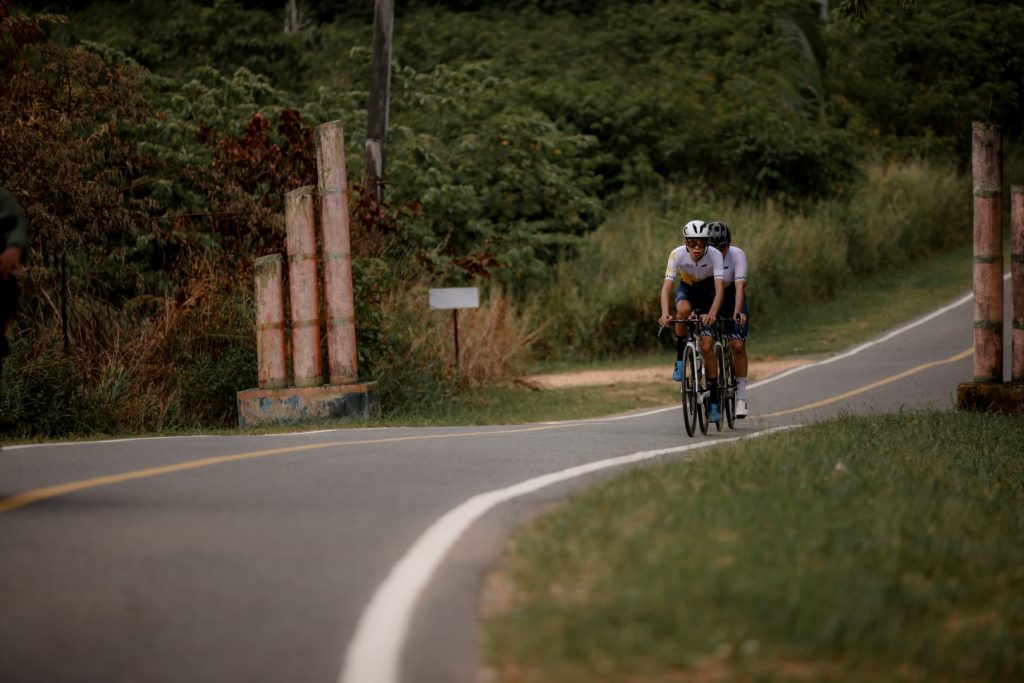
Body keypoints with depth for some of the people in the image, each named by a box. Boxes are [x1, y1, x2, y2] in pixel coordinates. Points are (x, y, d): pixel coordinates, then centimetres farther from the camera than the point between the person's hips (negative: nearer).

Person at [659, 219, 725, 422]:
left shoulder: (715, 255, -30)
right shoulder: (677, 254, -27)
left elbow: (720, 288, -38)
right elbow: (666, 286, -34)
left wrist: (712, 314, -55)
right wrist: (665, 314, -50)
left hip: (708, 292, -1)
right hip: (687, 290, 1)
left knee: (707, 346, -12)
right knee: (683, 309, -37)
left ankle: (714, 400, -1)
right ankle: (680, 358, -16)